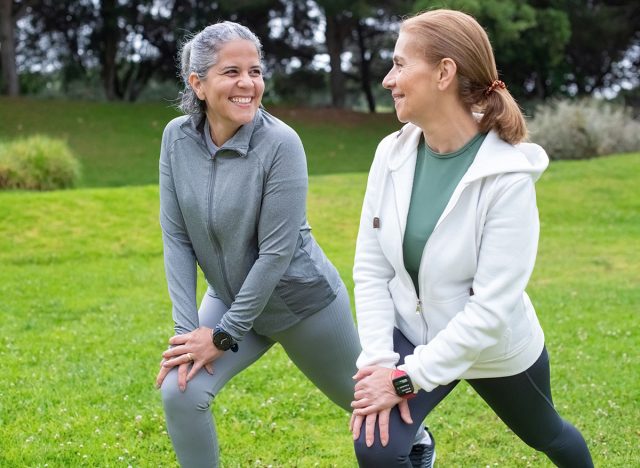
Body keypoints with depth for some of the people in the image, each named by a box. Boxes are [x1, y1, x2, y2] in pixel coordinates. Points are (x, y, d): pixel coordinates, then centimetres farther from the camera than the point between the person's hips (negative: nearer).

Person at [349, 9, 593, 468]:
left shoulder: (508, 177, -28)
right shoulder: (393, 154, -14)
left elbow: (491, 308, -28)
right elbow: (370, 268, -10)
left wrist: (408, 377, -27)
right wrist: (380, 360, -20)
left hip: (496, 349, -2)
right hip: (414, 335, 3)